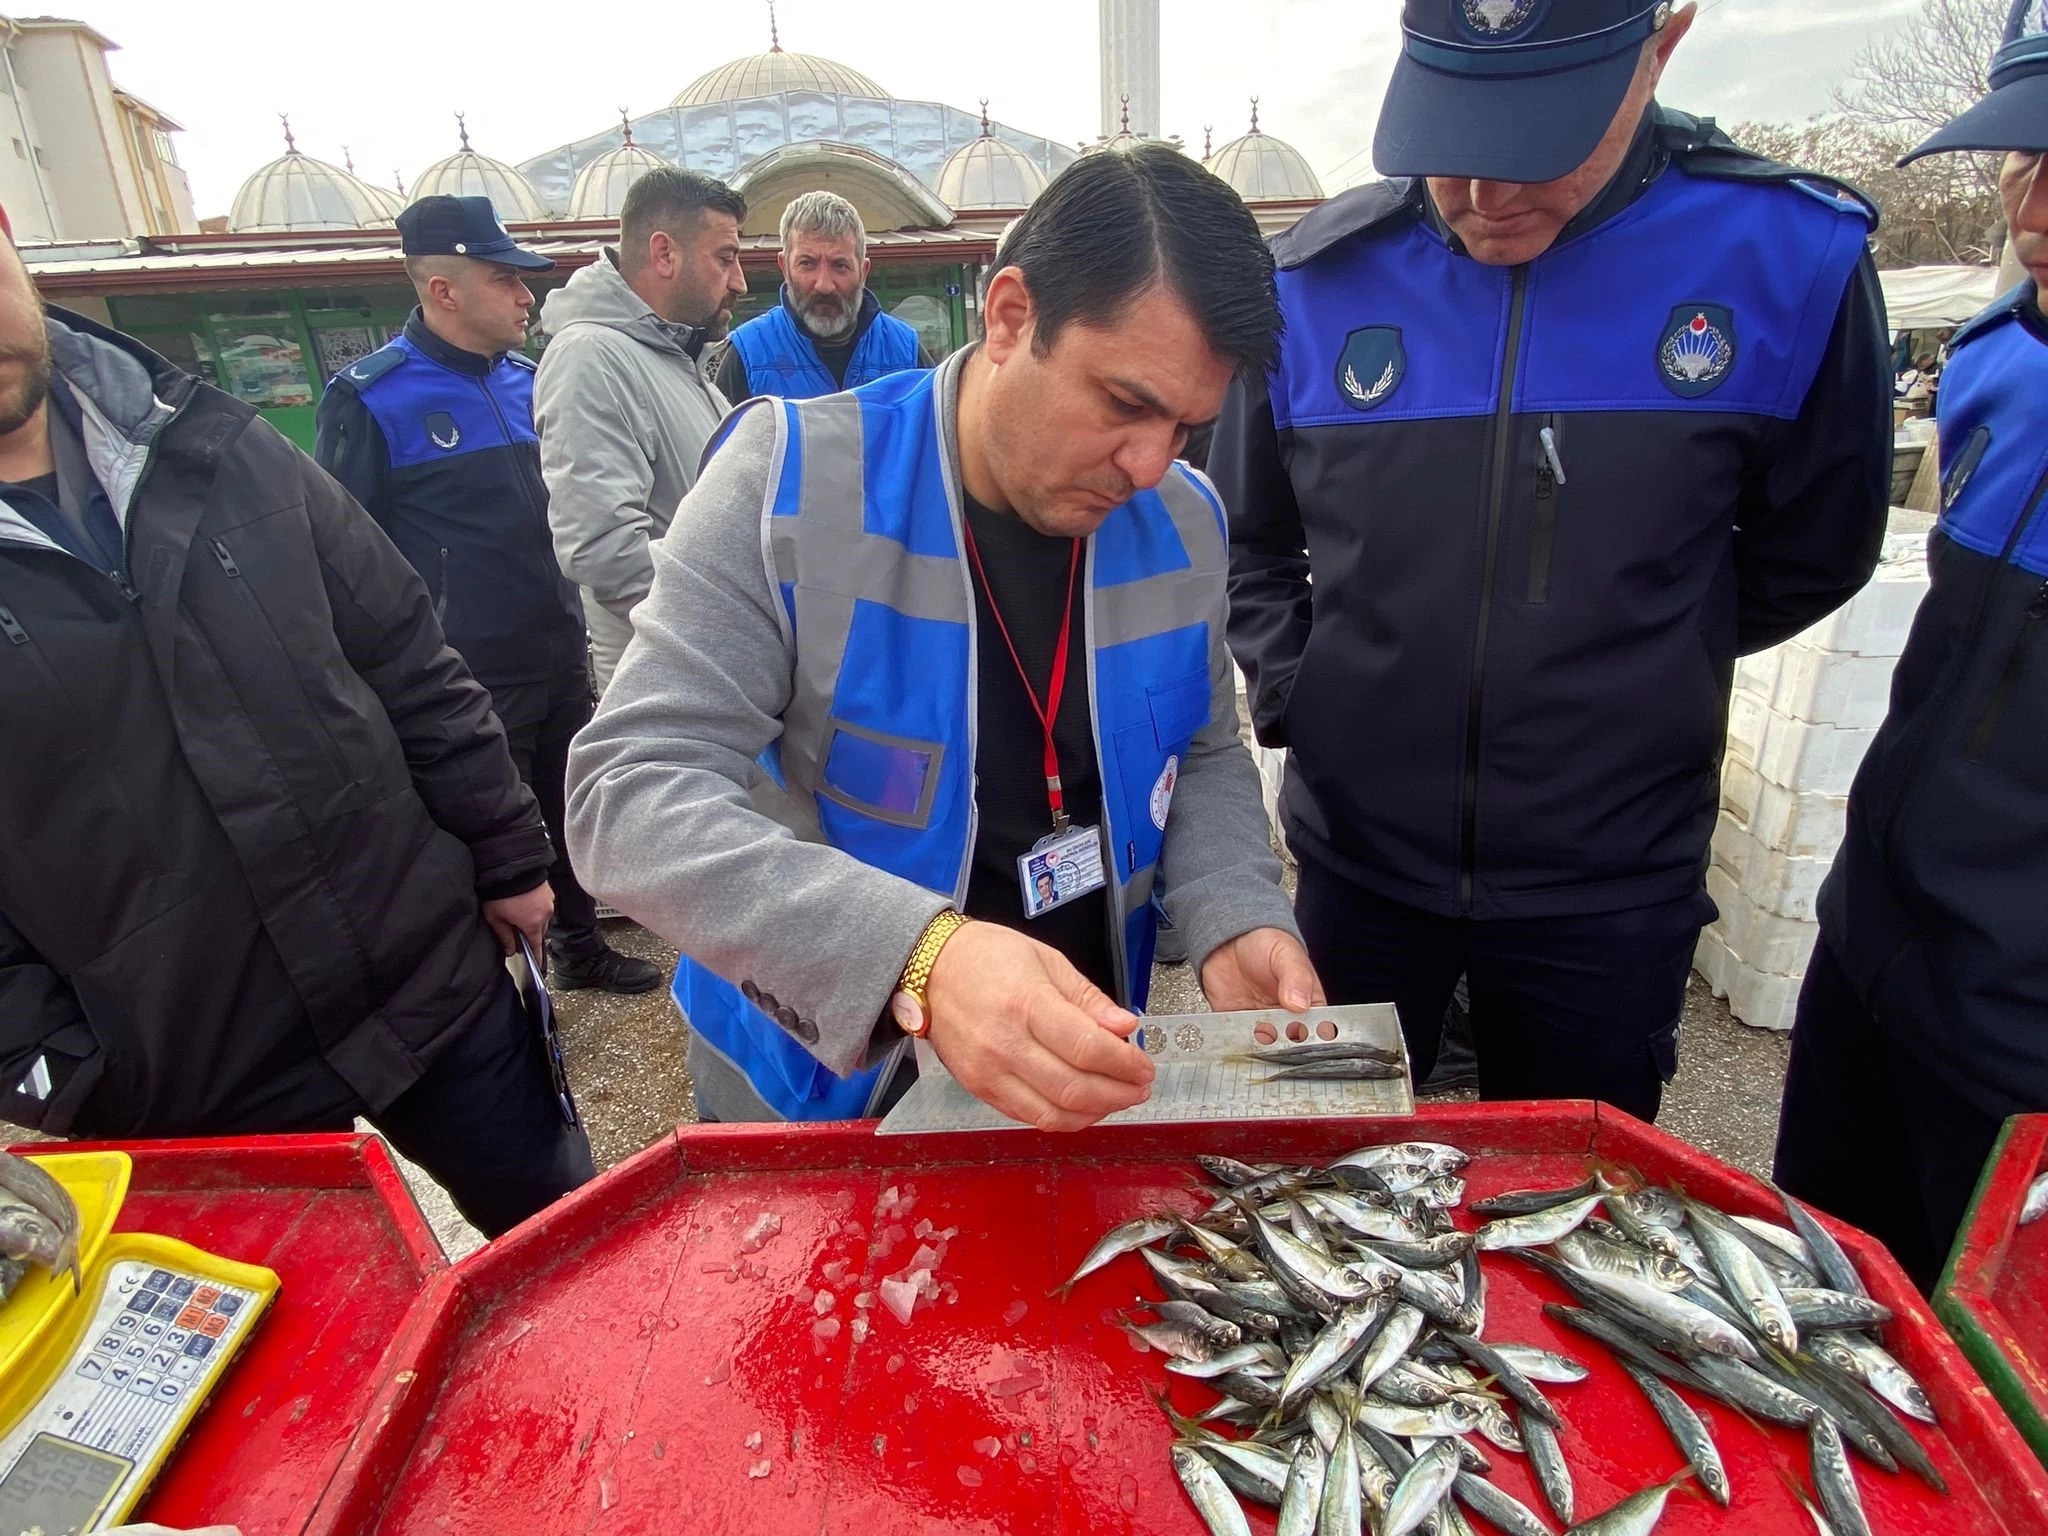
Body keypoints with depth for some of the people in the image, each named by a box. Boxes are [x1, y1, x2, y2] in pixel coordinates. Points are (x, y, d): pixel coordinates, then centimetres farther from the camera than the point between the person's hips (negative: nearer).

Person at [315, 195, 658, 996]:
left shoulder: (522, 378, 8)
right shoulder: (372, 398, -11)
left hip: (561, 659, 6)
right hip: (469, 680, -6)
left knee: (568, 814, 18)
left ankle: (578, 944, 38)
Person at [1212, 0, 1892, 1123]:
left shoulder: (1788, 258, -10)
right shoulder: (1315, 276, -7)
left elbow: (1813, 555, 5)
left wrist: (1630, 669, 1)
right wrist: (1297, 696, -2)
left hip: (1611, 885, 0)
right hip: (1355, 860, 1)